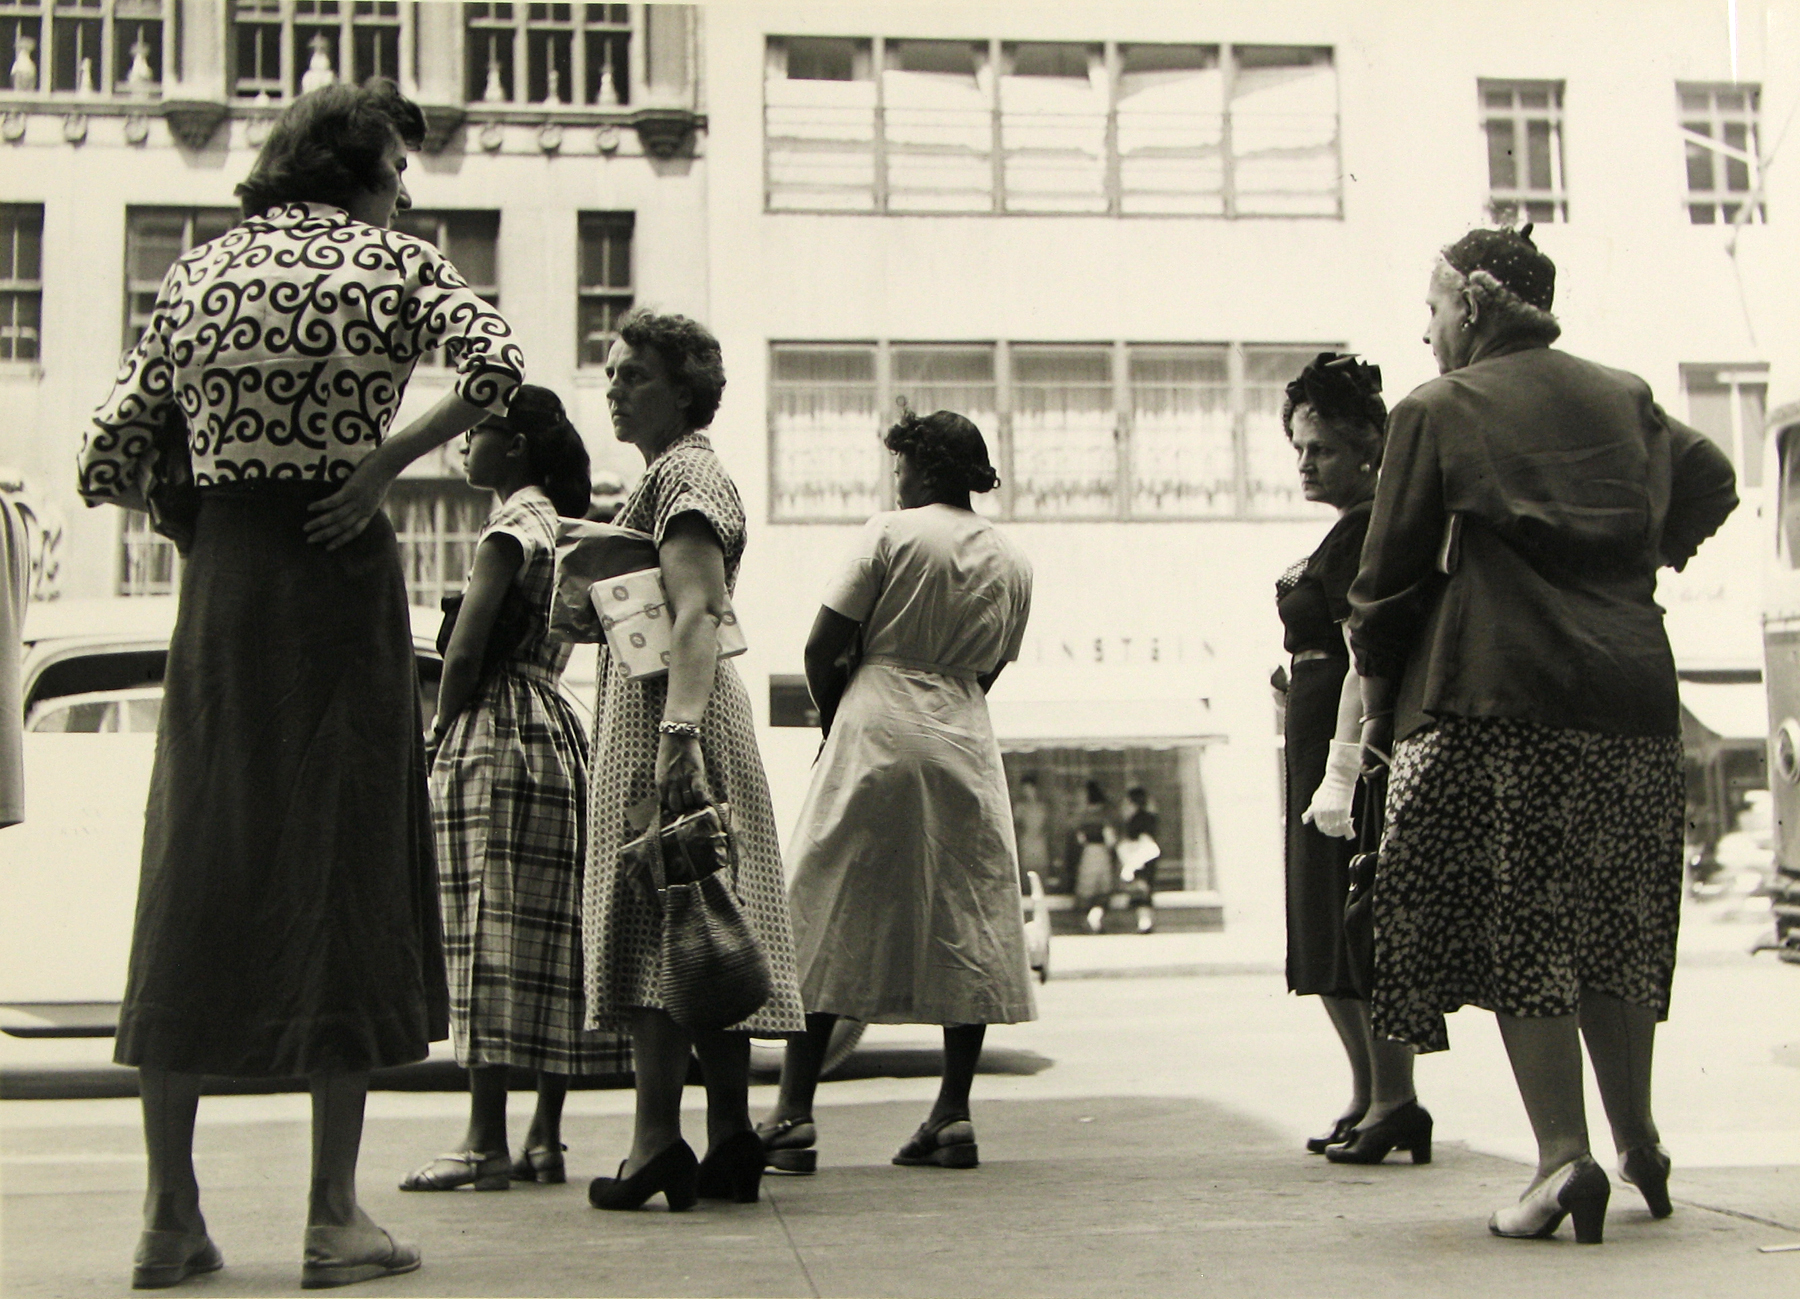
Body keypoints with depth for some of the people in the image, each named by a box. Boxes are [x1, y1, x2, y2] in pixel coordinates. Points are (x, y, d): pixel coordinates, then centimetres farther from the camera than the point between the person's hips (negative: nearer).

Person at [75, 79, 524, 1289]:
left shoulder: (198, 272, 11)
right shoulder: (396, 261, 1)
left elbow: (108, 461, 7)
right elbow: (498, 368, -18)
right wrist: (382, 464, -11)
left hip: (220, 578, 4)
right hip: (343, 570, -3)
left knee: (198, 871, 8)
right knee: (347, 869, 2)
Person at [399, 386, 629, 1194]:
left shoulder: (512, 526, -8)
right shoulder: (562, 525, 19)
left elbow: (466, 652, -16)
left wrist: (441, 735, -4)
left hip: (494, 733, -9)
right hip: (556, 730, 9)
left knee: (489, 937, -9)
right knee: (548, 939, 7)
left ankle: (487, 1143, -9)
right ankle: (545, 1138, 10)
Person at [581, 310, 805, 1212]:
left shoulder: (684, 474, -6)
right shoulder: (667, 476, 25)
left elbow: (696, 613, -20)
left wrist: (677, 731, -29)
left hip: (661, 709, -10)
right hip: (666, 711, 10)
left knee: (648, 924, -12)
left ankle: (658, 1140, -14)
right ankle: (730, 1140, 8)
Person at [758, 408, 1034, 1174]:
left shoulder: (892, 532, -2)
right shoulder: (1013, 564, 12)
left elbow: (823, 648, -3)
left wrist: (834, 722, 13)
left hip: (878, 734, -4)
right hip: (965, 741, 4)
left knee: (827, 919, -1)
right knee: (970, 929, 9)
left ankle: (793, 1116, -3)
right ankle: (953, 1116, 6)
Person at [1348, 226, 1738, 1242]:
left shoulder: (1438, 412, -2)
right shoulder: (1627, 399, 13)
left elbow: (1390, 578, -2)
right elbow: (1711, 485, 26)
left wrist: (1383, 712, 8)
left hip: (1499, 701, -5)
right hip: (1632, 695, 5)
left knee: (1514, 929, -2)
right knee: (1611, 926, 16)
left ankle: (1565, 1155, -9)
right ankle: (1640, 1142, 22)